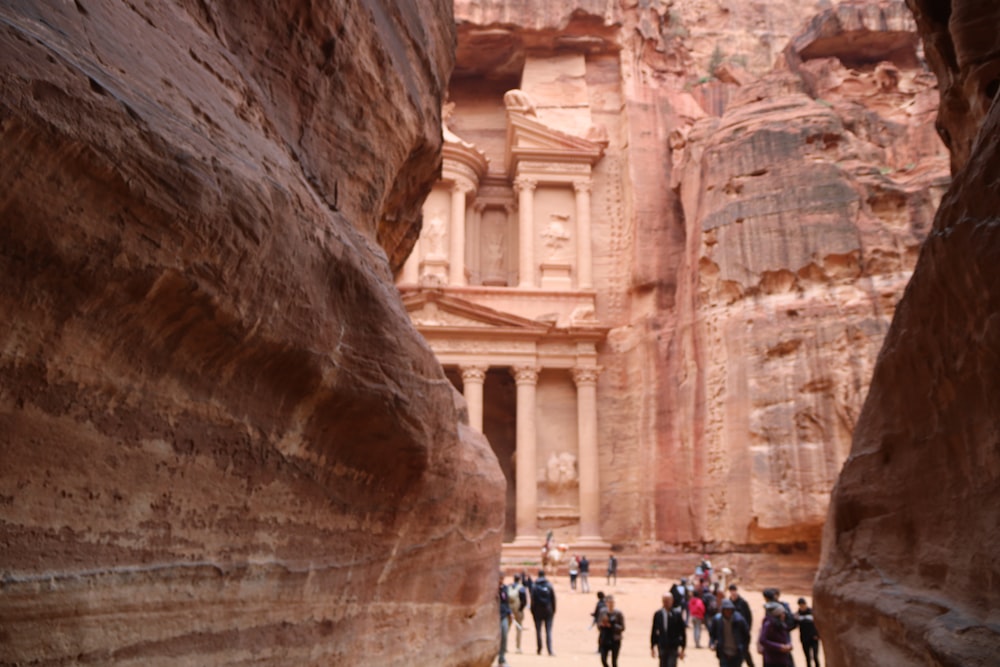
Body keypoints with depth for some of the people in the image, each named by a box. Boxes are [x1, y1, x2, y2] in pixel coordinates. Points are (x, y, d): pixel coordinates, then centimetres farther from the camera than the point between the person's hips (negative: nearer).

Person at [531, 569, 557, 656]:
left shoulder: (534, 586, -5)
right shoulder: (549, 586, -1)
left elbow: (532, 600, -6)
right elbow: (553, 599, 0)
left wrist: (532, 611, 2)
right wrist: (553, 610, 8)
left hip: (538, 611, -1)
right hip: (548, 611, 1)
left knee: (538, 631, 10)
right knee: (548, 631, 0)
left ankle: (539, 649, 13)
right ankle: (550, 651, -8)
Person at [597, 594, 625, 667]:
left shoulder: (618, 614, -5)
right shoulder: (603, 612, 4)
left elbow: (622, 628, -7)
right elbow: (599, 626, 11)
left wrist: (611, 626, -18)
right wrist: (601, 624, -12)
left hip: (615, 641, -3)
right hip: (604, 640, 3)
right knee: (603, 659, -5)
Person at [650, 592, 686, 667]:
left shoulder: (677, 614, -8)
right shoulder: (658, 614, -1)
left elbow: (682, 632, -3)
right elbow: (654, 631, 6)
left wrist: (682, 648, -3)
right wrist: (652, 647, 8)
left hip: (673, 648, -3)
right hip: (662, 647, 3)